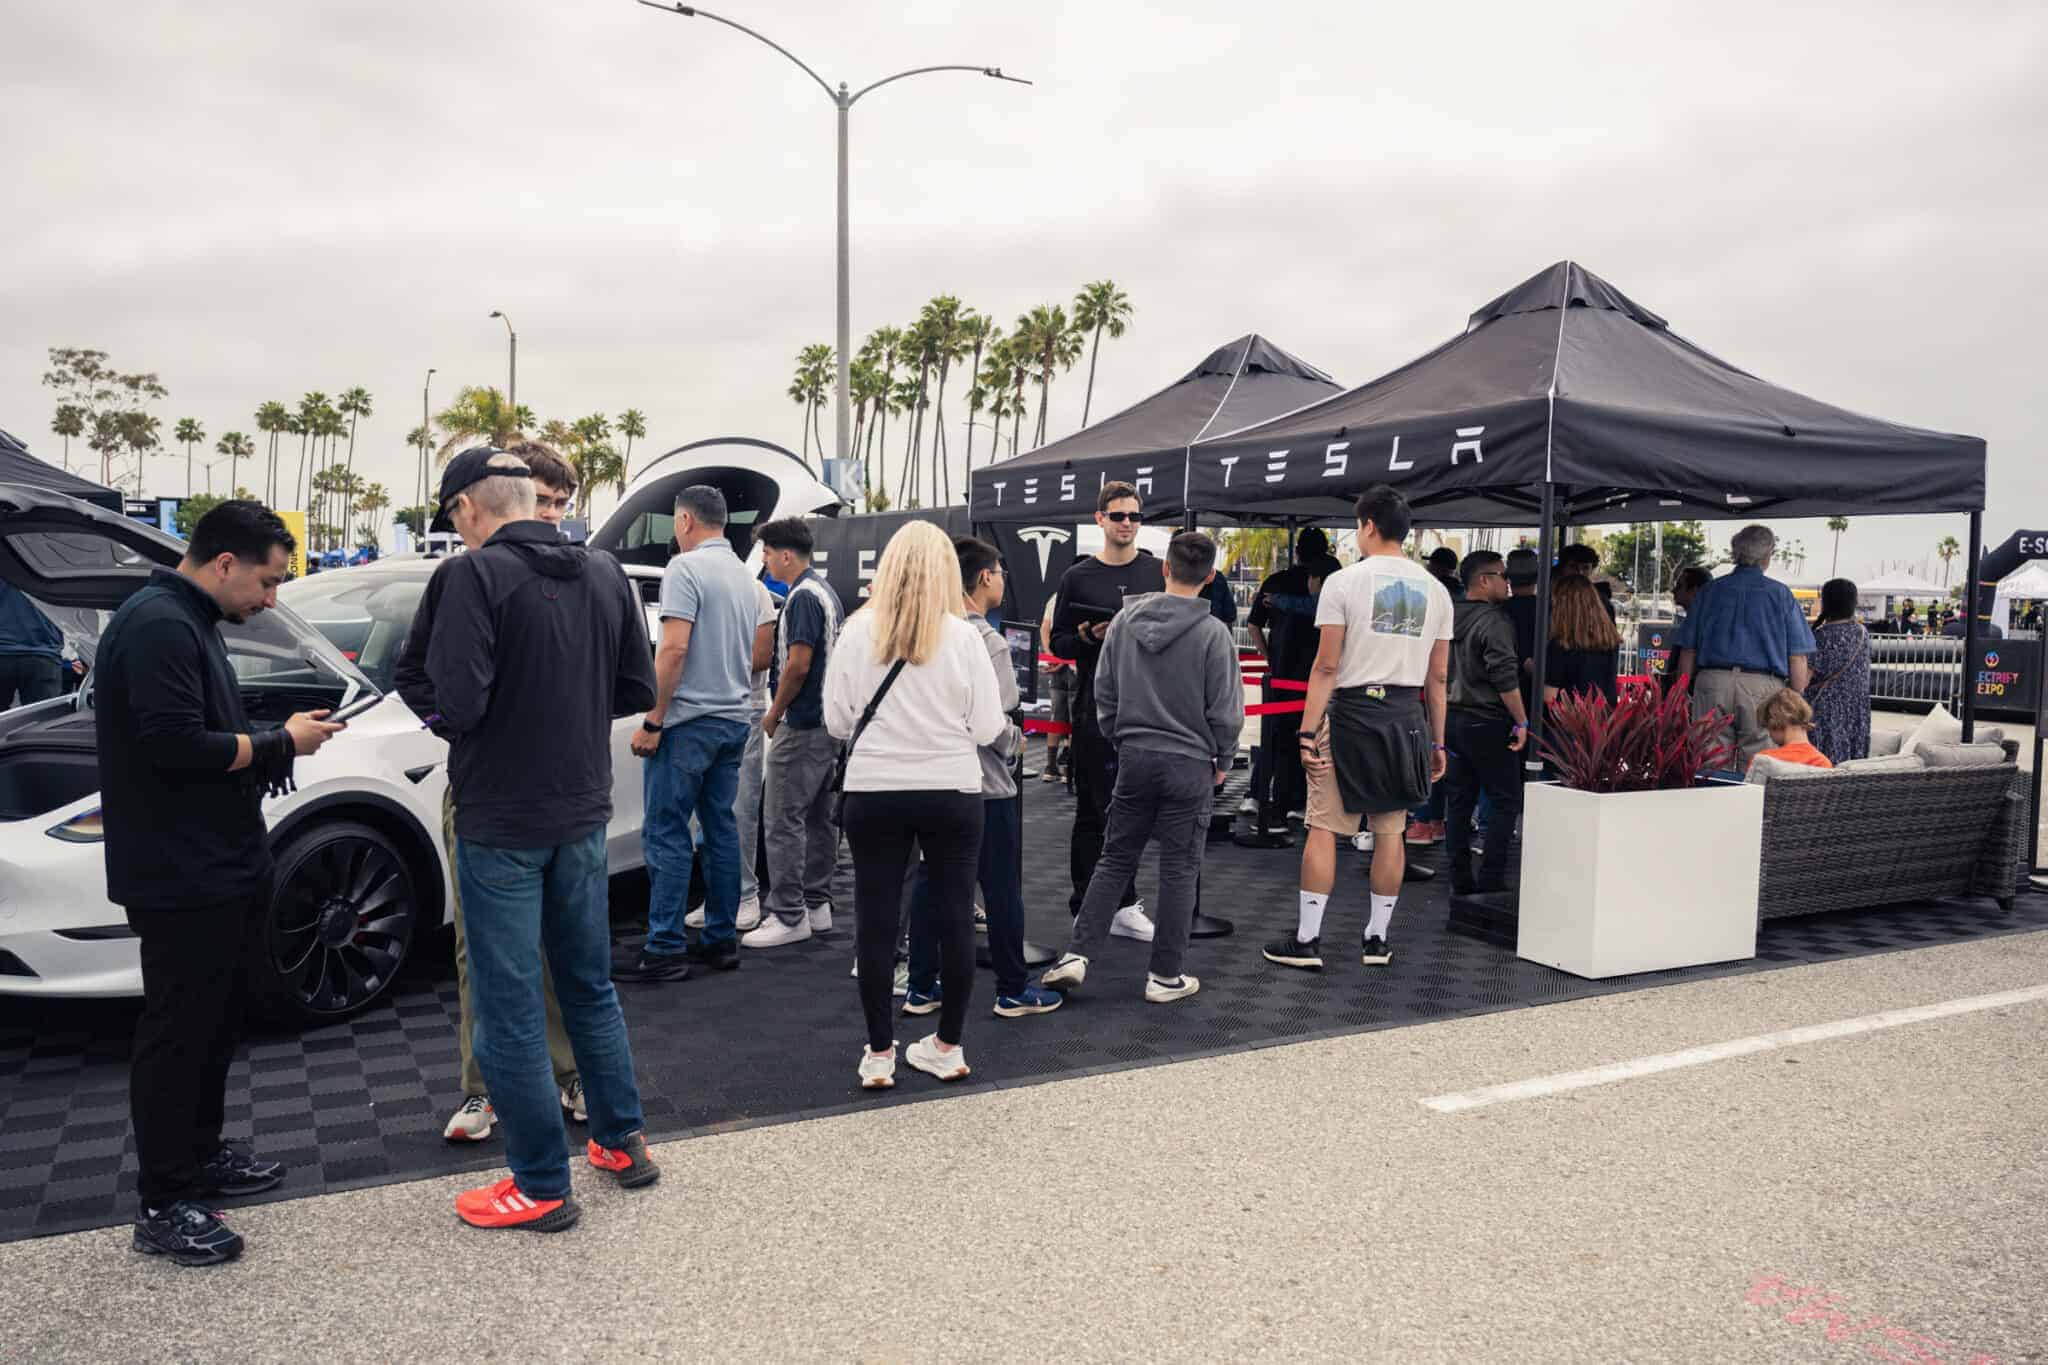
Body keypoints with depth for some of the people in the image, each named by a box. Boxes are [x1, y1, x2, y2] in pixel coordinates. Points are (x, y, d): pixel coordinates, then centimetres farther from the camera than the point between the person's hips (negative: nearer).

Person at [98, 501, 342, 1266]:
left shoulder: (190, 622, 15)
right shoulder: (156, 626, -18)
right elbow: (175, 745, -26)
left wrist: (275, 741, 3)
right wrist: (279, 744, -15)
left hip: (220, 870, 10)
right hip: (180, 880, -10)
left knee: (216, 1021, 19)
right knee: (177, 1032, -2)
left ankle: (199, 1155, 33)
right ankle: (161, 1207, 8)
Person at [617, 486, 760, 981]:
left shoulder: (686, 567, -11)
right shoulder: (744, 575, 16)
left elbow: (674, 648, -19)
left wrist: (652, 720, -16)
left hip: (689, 720, -8)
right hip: (734, 719, 8)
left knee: (666, 833, -5)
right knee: (721, 829, 11)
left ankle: (665, 949, -4)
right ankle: (721, 940, 15)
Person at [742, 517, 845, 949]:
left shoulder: (803, 597, -15)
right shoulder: (827, 592, 16)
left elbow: (798, 664, -21)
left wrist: (774, 714, -10)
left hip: (801, 726, -10)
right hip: (829, 720, 10)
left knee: (785, 821, -6)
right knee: (820, 817, 13)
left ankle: (788, 917, -3)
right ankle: (817, 905, 21)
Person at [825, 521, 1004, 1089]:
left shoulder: (857, 631, -6)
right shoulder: (963, 637, -8)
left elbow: (837, 721, -1)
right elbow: (987, 728, -7)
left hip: (874, 792, 1)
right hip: (953, 791, 0)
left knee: (875, 922, 9)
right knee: (955, 918, 11)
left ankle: (879, 1054, 15)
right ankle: (948, 1047, 20)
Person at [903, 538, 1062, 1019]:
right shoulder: (987, 642, -17)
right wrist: (1016, 743, -2)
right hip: (985, 785, -7)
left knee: (930, 883, 13)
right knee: (1002, 889, 5)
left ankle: (922, 987, 19)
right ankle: (1012, 990, 14)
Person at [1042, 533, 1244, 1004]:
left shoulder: (1125, 620, 1)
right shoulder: (1213, 633, -11)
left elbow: (1103, 691, 5)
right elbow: (1225, 711, -8)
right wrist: (1223, 761, 7)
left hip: (1133, 758, 4)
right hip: (1189, 765, -3)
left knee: (1115, 859, 13)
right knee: (1179, 870, 6)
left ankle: (1077, 954, 6)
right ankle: (1165, 975, 13)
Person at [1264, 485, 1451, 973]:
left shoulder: (1344, 582, -7)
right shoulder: (1434, 590, 8)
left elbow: (1327, 667, -11)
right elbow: (1437, 677, 10)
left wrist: (1308, 733, -10)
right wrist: (1437, 742, 16)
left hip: (1351, 715, -4)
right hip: (1405, 718, 5)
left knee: (1324, 828, 1)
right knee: (1390, 831, 11)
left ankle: (1306, 939, 3)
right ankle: (1377, 938, 18)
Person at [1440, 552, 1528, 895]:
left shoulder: (1448, 618, 12)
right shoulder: (1494, 621, -13)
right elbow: (1505, 677, -20)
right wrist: (1522, 721, -14)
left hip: (1452, 718, 8)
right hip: (1486, 722, -8)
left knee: (1459, 800, 11)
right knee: (1505, 800, 0)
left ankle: (1460, 880, 15)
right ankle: (1491, 881, -2)